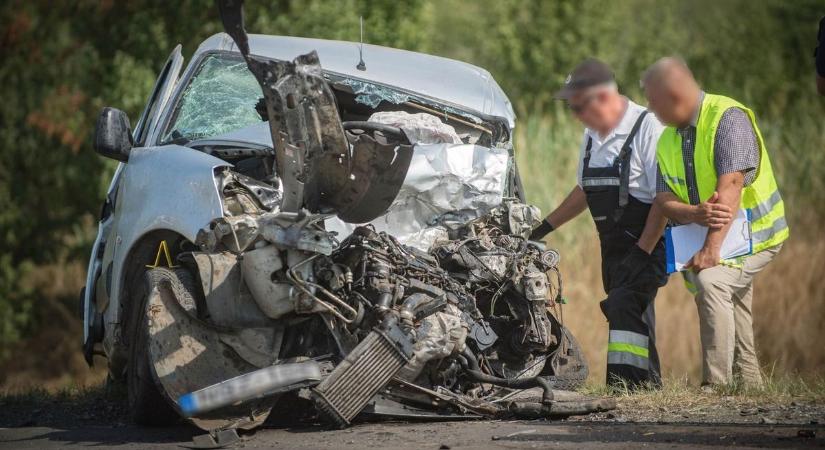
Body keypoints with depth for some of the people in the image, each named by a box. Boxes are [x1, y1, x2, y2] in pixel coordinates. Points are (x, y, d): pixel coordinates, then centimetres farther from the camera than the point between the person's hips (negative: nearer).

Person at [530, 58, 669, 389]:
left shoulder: (645, 128, -14)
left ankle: (624, 385, -24)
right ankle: (649, 388, 13)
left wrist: (642, 252, -20)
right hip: (613, 246, 8)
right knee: (634, 313, 8)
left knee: (625, 306, -20)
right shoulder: (592, 135, 12)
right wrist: (545, 227, 23)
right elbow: (585, 190, 27)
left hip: (646, 242, -8)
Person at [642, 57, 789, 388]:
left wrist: (711, 248, -36)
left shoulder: (727, 118, -18)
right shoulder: (667, 140, 7)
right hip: (705, 235, 9)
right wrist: (695, 214, -26)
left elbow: (731, 186, -28)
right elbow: (664, 200, -2)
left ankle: (716, 385, -33)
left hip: (752, 234, -9)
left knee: (711, 281, -30)